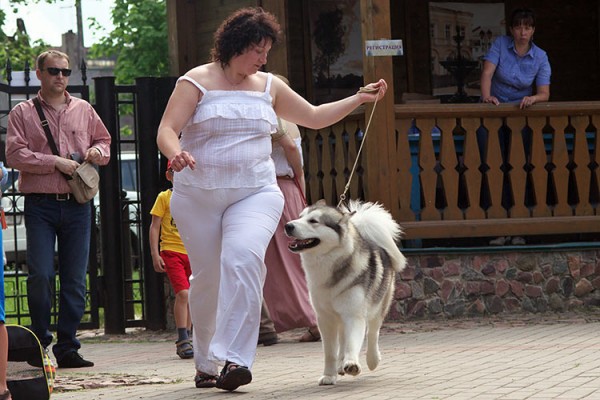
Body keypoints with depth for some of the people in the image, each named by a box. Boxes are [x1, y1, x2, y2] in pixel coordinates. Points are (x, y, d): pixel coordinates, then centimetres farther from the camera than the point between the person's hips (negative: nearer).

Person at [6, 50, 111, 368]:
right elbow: (15, 154, -6)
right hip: (40, 204, -3)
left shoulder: (84, 110, 15)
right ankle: (39, 341, 8)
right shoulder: (22, 113, 4)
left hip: (77, 204, 3)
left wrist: (97, 152, 1)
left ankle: (67, 347, 6)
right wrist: (56, 162, -13)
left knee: (75, 279, 1)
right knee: (41, 275, -10)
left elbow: (103, 140, 24)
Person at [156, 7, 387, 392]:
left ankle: (234, 359, -31)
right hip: (198, 197, -1)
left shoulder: (269, 86, 13)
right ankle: (205, 363, 25)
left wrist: (360, 98, 18)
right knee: (208, 277, 3)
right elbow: (167, 131, -9)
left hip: (255, 193, 1)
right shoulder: (197, 82, 0)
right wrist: (176, 154, -31)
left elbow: (315, 117, 25)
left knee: (243, 259, -26)